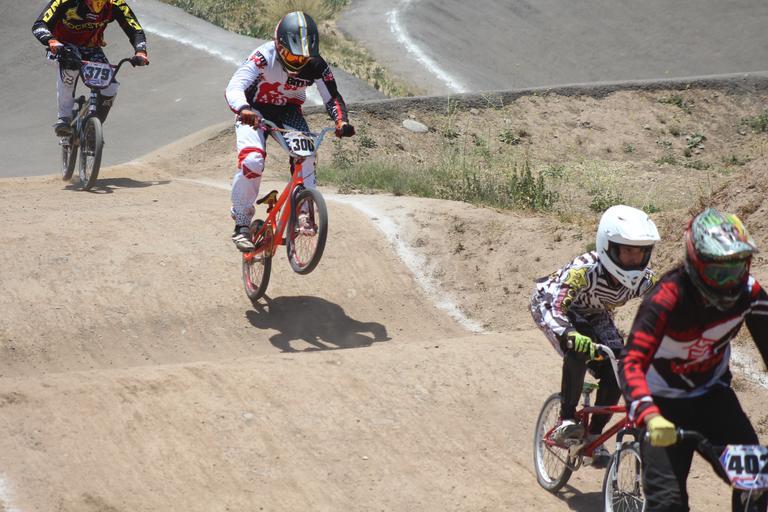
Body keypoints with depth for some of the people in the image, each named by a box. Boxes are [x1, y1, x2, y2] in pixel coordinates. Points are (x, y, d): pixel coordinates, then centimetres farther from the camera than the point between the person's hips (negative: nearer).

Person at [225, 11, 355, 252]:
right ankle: (241, 224, -11)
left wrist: (341, 121, -30)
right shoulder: (265, 56, -31)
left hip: (289, 111, 3)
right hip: (255, 111, -3)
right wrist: (244, 109, -63)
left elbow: (332, 97, -9)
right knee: (251, 160, -27)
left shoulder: (316, 65, -20)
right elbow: (234, 87, -42)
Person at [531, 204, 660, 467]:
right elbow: (550, 306, -50)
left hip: (596, 316, 5)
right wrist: (570, 336, -68)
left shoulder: (645, 280, -27)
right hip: (552, 305, -5)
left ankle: (594, 437, 1)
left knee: (615, 372, -16)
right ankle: (567, 420, -18)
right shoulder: (584, 270, -41)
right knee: (578, 350, -34)